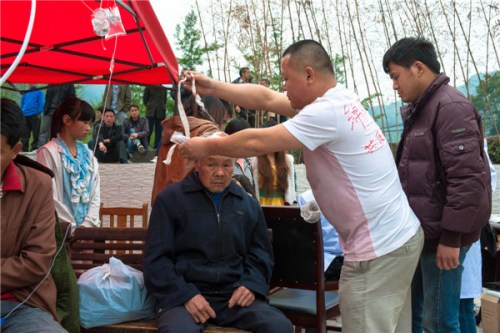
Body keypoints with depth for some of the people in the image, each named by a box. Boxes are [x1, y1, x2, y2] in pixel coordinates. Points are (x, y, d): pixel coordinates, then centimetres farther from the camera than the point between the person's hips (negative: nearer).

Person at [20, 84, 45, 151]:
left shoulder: (39, 92, 4)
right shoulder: (25, 93, 16)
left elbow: (41, 103, -3)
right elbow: (22, 103, 20)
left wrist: (39, 113, -11)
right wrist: (21, 112, 8)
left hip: (34, 115, -4)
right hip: (25, 116, 4)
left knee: (36, 133, -4)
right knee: (25, 134, 5)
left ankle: (35, 148, 0)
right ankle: (24, 149, 10)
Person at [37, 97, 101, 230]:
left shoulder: (87, 153, 10)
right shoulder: (48, 152, -7)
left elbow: (95, 193, 7)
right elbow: (50, 198, -11)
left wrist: (88, 225, -5)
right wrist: (73, 228, -11)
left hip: (86, 228, 5)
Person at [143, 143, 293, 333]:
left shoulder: (249, 204, 15)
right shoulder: (171, 198, 4)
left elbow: (260, 253, 20)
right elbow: (156, 258, 0)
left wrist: (251, 283, -1)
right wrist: (186, 294, -14)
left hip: (234, 294, 4)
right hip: (183, 294, -3)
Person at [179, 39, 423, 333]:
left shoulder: (328, 112, -21)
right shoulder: (335, 99, 10)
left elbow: (258, 142, -19)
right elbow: (265, 98, 12)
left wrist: (207, 146, -5)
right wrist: (211, 86, 11)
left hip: (379, 249, -10)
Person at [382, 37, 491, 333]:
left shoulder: (451, 107, -15)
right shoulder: (418, 109, 15)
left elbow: (466, 177, -22)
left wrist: (451, 236, -21)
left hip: (441, 235, -9)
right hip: (420, 231, 9)